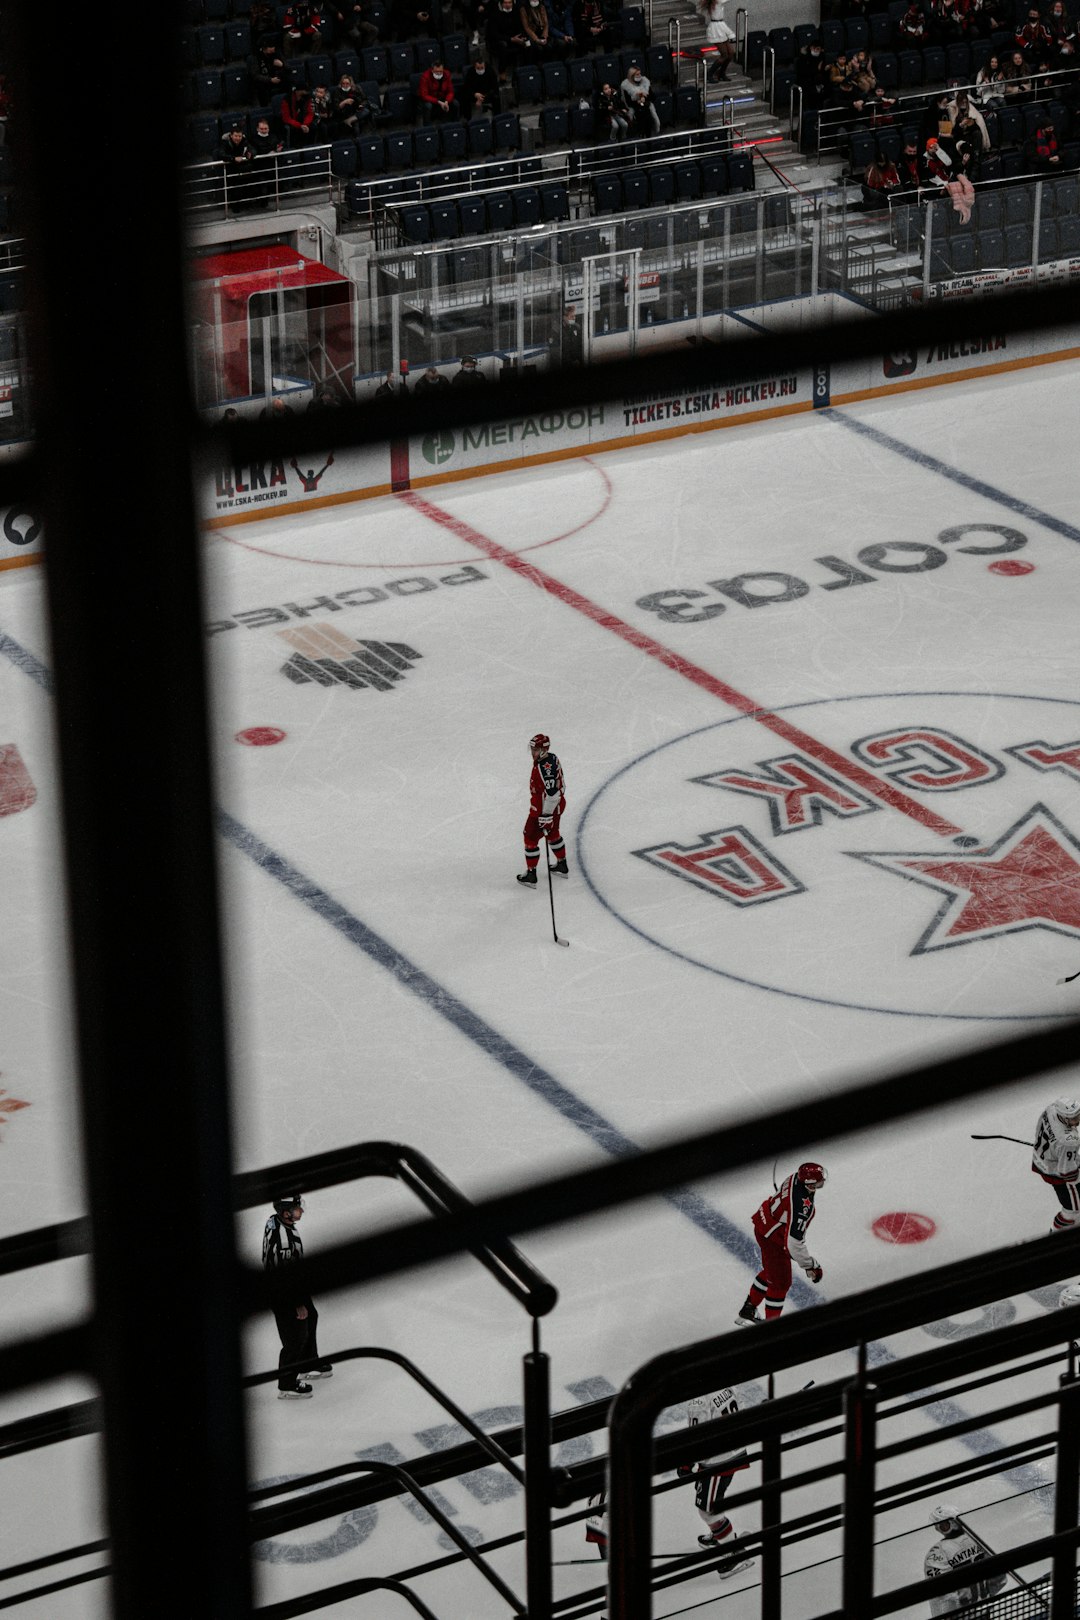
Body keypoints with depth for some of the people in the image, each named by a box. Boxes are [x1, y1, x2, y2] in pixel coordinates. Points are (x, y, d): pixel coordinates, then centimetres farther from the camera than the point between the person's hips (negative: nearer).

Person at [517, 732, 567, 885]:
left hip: (544, 809, -10)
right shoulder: (551, 758, 1)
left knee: (531, 838, 2)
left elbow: (552, 794, -32)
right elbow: (559, 785, 15)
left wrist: (546, 816, -27)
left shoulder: (546, 768, -31)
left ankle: (531, 874, 10)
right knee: (553, 834, 28)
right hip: (557, 804, 10)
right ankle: (562, 866, 44)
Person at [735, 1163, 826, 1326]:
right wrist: (811, 1266, -21)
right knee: (781, 1282, 3)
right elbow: (794, 1243, -34)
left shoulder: (796, 1178, -12)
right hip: (772, 1238, -10)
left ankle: (748, 1310, 45)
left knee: (771, 1271, 28)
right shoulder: (801, 1206, -37)